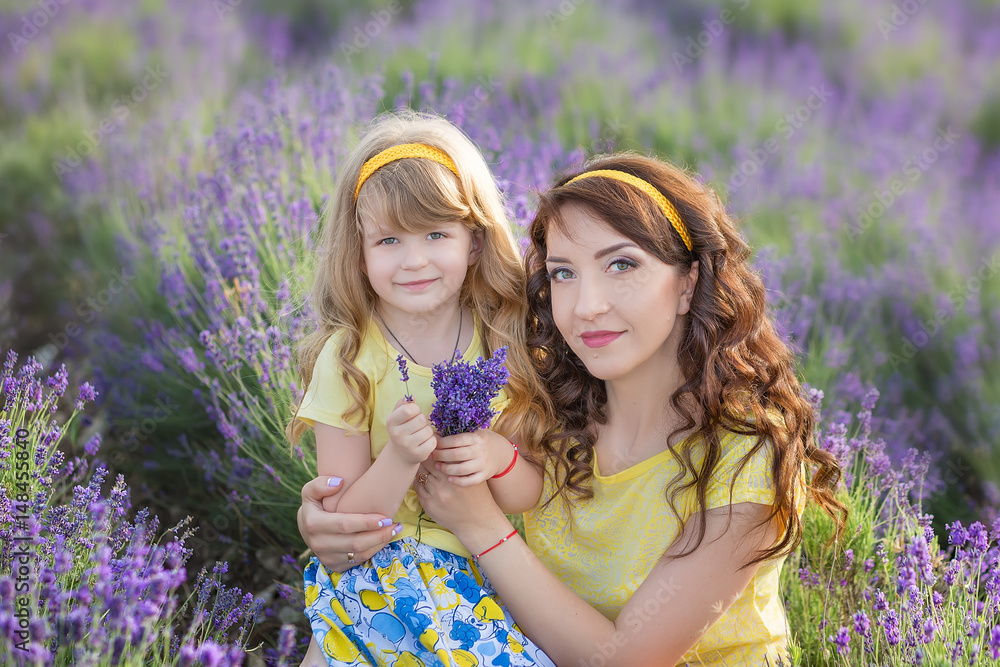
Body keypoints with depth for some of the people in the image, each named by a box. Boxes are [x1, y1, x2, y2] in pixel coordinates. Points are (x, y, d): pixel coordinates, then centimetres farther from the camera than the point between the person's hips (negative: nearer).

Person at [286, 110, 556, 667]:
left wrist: (501, 458, -15)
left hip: (480, 567, 2)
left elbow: (528, 499, 5)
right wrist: (400, 458, -23)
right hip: (373, 573, -2)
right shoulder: (347, 360, -7)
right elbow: (345, 526, -6)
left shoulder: (504, 344, 0)